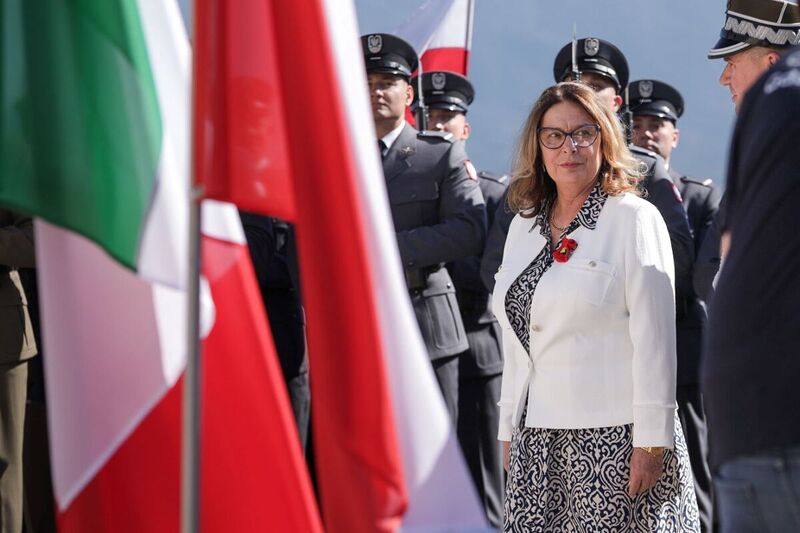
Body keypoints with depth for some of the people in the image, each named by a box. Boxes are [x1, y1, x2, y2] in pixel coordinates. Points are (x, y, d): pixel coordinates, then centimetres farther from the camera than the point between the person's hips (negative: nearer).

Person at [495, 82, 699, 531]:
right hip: (537, 440, 5)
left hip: (613, 439, -5)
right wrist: (510, 427, 15)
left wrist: (651, 440, -13)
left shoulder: (634, 219, -3)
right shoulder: (524, 225, 15)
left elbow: (655, 338, -8)